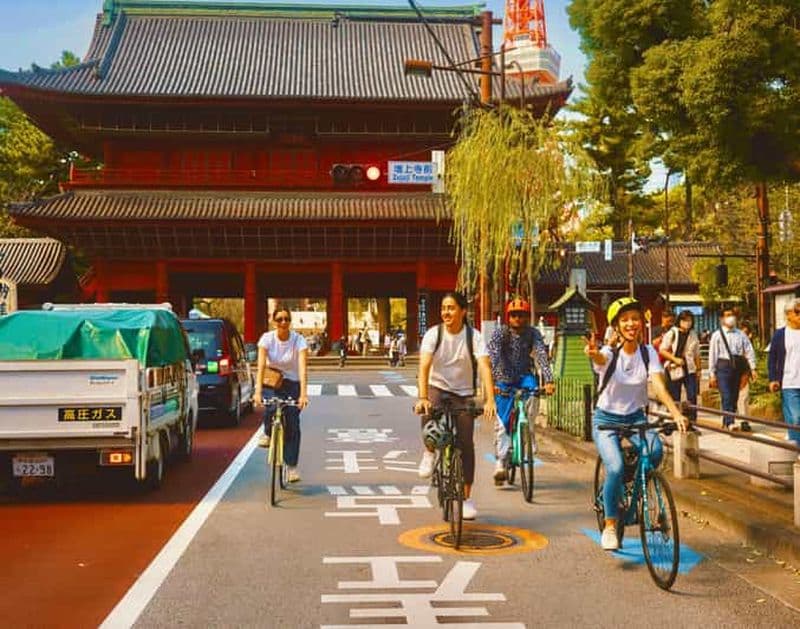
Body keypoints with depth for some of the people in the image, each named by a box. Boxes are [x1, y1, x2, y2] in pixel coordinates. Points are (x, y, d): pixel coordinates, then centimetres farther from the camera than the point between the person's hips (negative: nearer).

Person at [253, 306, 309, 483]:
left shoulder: (299, 340, -15)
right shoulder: (267, 338, -12)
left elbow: (303, 368, -25)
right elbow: (261, 365, -22)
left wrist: (303, 394, -38)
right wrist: (258, 391, -35)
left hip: (292, 384, 0)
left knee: (292, 425, -9)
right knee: (271, 407, -31)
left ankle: (291, 467, 2)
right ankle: (267, 434, 2)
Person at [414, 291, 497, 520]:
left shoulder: (474, 336, -13)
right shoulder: (433, 334, -12)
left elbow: (484, 368, -24)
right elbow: (424, 367, -23)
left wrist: (490, 400, -38)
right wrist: (422, 397, -38)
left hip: (463, 394, 0)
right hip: (437, 388, 0)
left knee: (466, 443, -6)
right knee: (428, 415, -34)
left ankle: (467, 498, 7)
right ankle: (430, 452, -2)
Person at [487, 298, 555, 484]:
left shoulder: (533, 334, -9)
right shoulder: (499, 333, -13)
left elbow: (542, 356, -21)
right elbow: (492, 358, -25)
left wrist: (548, 381, -36)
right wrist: (491, 382, -40)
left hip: (523, 377, 1)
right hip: (504, 381, -1)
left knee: (532, 388, -32)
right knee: (502, 422, -6)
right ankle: (500, 462, 6)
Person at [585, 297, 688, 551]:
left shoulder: (648, 352, -7)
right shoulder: (610, 353, -15)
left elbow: (659, 386, -19)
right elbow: (601, 358, -40)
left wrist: (677, 414, -37)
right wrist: (593, 353, -66)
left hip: (635, 417, 3)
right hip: (606, 418, -2)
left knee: (656, 450, -27)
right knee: (615, 467, -24)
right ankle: (610, 525, -4)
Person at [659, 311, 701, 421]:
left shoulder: (693, 334, 10)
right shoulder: (671, 333, -3)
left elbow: (697, 354, 17)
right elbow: (662, 350, -5)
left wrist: (698, 369, 16)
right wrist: (675, 359, -14)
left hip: (690, 370, 3)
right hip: (674, 370, -3)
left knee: (692, 397, -7)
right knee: (675, 399, 3)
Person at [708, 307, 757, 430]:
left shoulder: (740, 335, 9)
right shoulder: (717, 335, 0)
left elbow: (749, 351, 7)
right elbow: (712, 355, -1)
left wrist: (753, 368, -3)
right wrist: (712, 374, -4)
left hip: (737, 367, 4)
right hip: (723, 366, -4)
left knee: (734, 397, 8)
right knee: (726, 397, -12)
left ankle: (726, 422, 19)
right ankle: (729, 423, -17)